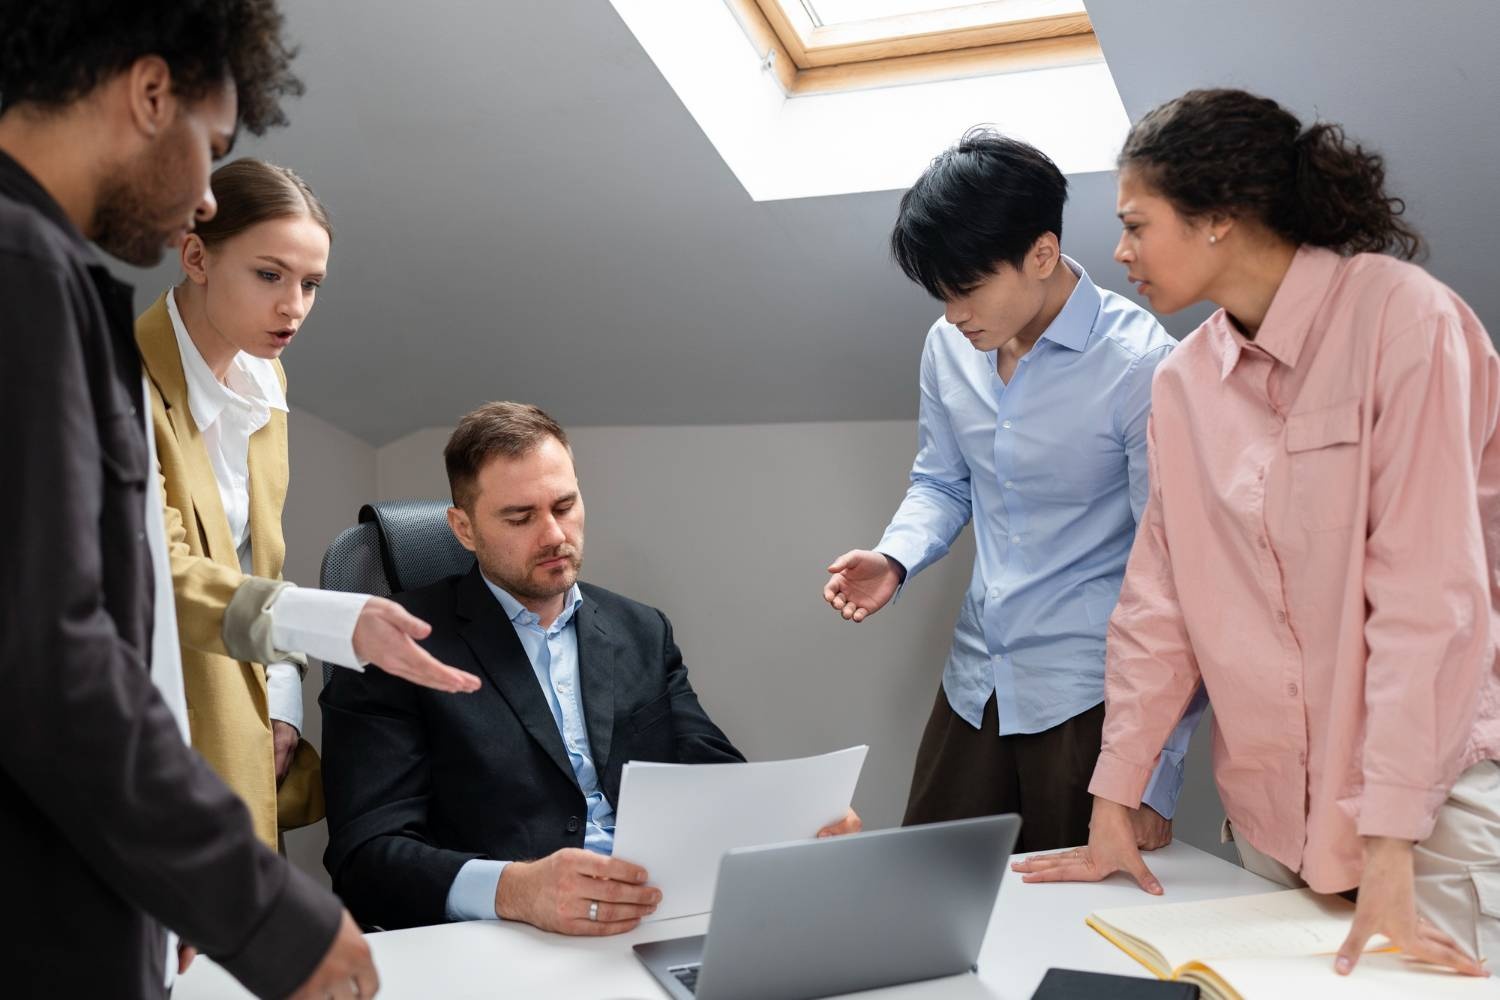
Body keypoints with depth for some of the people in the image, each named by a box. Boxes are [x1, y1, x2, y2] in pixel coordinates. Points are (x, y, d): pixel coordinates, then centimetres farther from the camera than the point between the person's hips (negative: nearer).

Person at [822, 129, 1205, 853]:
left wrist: (1157, 771, -16)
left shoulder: (1138, 364, -16)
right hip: (976, 682, 6)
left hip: (1089, 697, -5)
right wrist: (895, 557, -5)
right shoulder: (948, 347, 2)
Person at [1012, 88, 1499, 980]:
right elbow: (1159, 604, 7)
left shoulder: (1401, 318, -13)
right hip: (1274, 819, 5)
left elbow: (1428, 592, -18)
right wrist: (1114, 801, 5)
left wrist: (1389, 840, -20)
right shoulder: (1184, 384, 5)